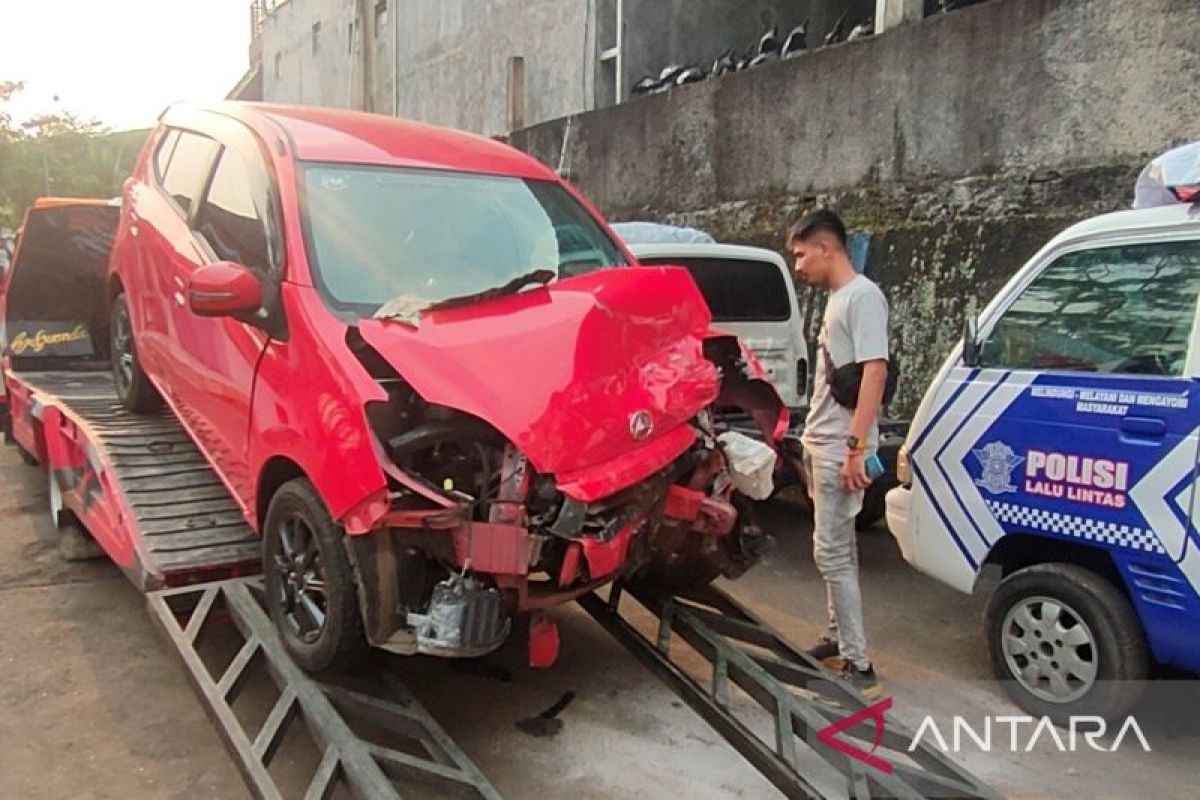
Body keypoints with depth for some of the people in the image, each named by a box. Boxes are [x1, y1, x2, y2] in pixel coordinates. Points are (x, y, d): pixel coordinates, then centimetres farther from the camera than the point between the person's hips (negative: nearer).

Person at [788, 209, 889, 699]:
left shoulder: (863, 296, -13)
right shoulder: (835, 299, 15)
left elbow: (874, 372, -21)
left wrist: (856, 446, -25)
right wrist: (815, 439, 18)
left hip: (840, 448, -10)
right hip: (820, 444, 10)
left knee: (831, 553, -9)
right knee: (839, 548, 15)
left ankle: (860, 669, -3)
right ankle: (839, 640, 26)